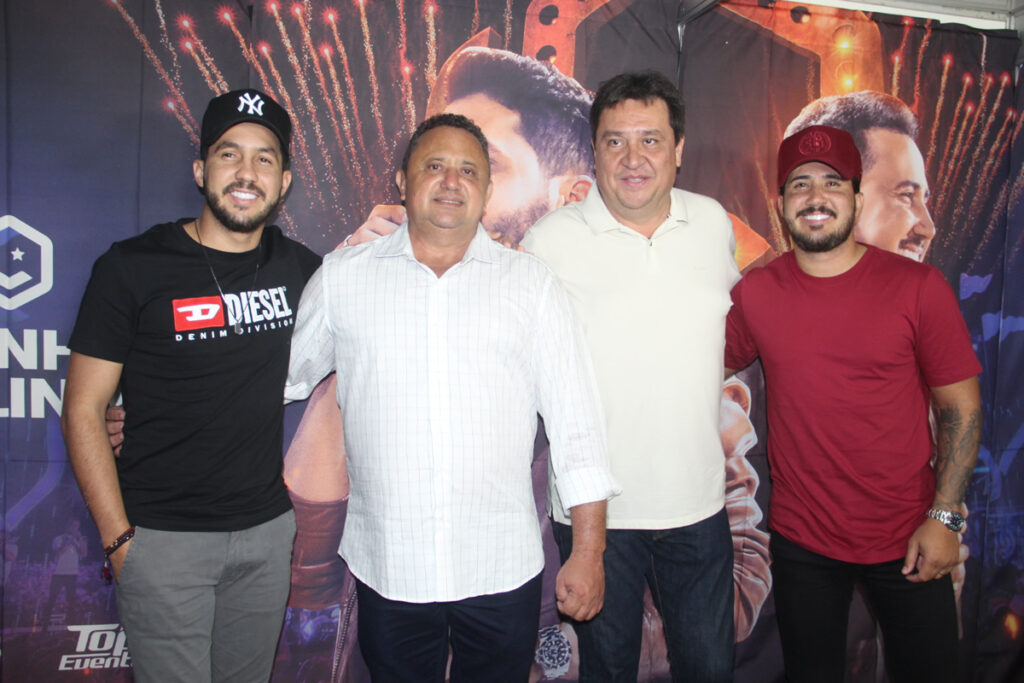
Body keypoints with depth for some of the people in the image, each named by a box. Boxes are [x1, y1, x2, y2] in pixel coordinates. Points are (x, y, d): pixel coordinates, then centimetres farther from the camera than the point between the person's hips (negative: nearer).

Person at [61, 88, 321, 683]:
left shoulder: (297, 266, 3)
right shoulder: (132, 267, -8)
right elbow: (82, 411, -6)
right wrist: (118, 538, -9)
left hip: (267, 528, 4)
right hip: (163, 537, -4)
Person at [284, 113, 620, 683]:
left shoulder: (533, 283, 2)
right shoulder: (341, 278, 3)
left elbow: (576, 420, 0)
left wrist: (589, 551, -3)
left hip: (505, 571, 0)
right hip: (389, 571, 1)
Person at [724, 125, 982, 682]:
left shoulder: (918, 287, -8)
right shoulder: (754, 293, -3)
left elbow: (961, 408, -4)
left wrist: (943, 517, -9)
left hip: (907, 540, -1)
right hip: (801, 542, 2)